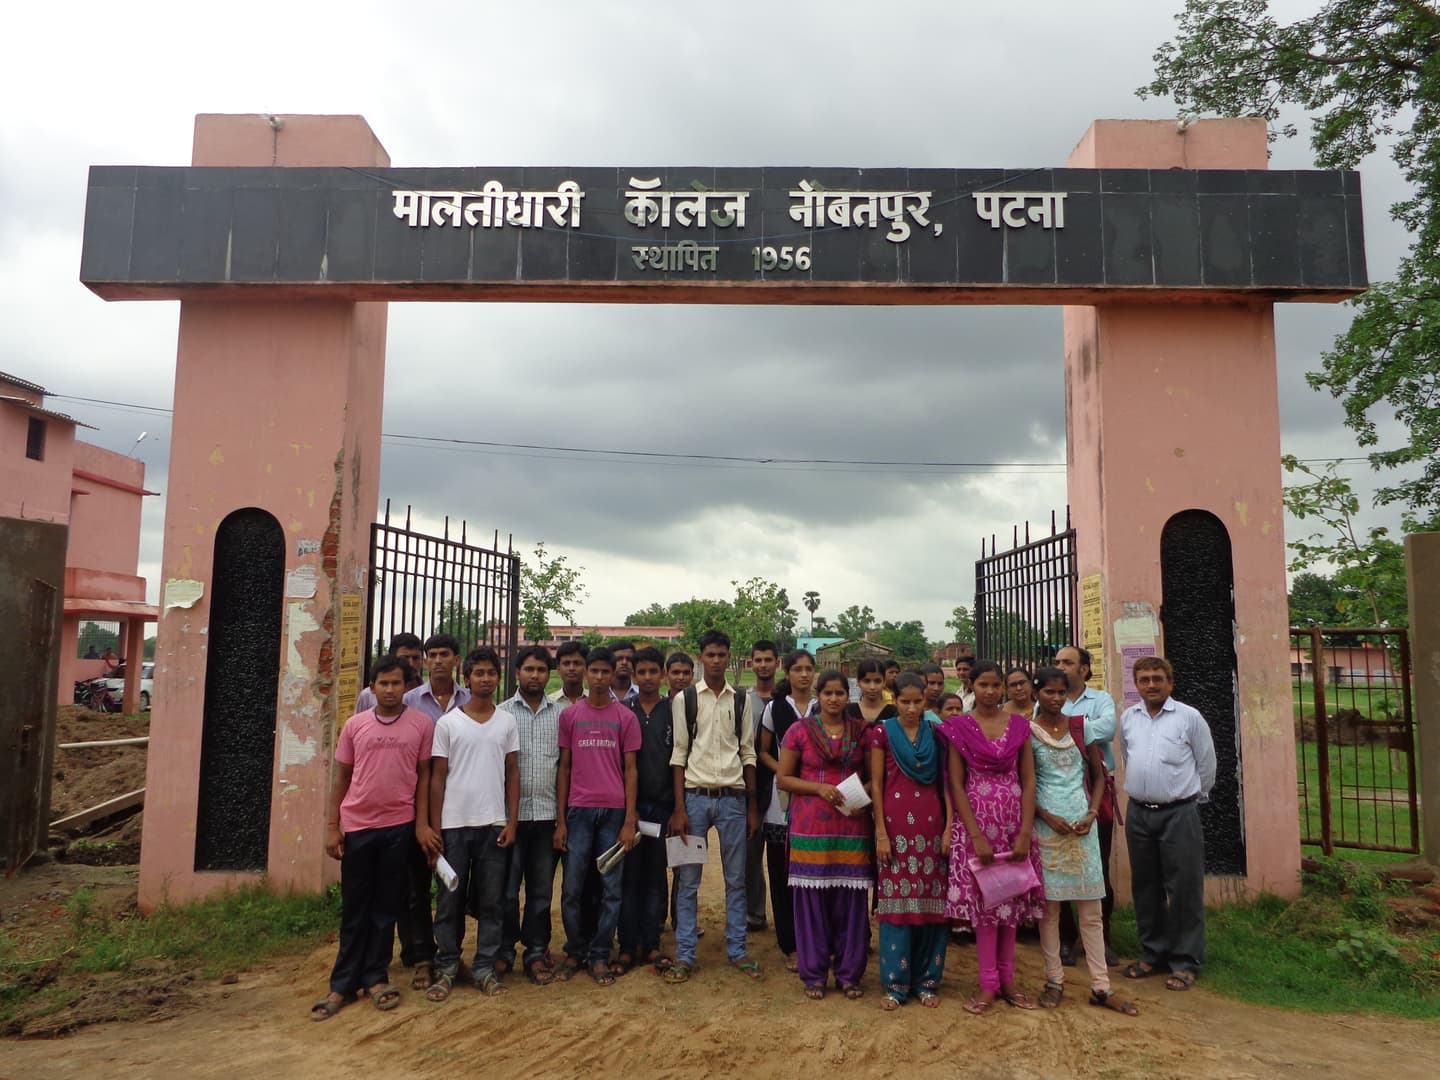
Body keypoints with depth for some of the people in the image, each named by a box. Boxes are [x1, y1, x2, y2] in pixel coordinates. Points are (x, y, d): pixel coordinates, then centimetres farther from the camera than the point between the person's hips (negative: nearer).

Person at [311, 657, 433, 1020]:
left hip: (398, 826, -1)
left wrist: (422, 823, -3)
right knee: (354, 909, 9)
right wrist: (331, 825, 3)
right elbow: (341, 778, 8)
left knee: (385, 907, 9)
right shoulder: (354, 725, 4)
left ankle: (375, 978, 21)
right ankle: (343, 984, 18)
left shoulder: (421, 724, -1)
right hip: (356, 826, 1)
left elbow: (424, 775, 3)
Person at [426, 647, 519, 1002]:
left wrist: (512, 821, 0)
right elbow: (437, 777, 2)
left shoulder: (507, 722, 5)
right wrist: (434, 826, -3)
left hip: (493, 824, 1)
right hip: (454, 824, -1)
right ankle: (446, 969, 18)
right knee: (450, 900, 6)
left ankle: (485, 968, 17)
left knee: (492, 901, 6)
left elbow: (513, 774, 7)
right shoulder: (447, 723, 1)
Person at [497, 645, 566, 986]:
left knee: (542, 889, 9)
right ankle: (504, 950, 20)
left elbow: (567, 764, 8)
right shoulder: (502, 712, 1)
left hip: (547, 814, 2)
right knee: (507, 888, 5)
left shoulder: (560, 714, 7)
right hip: (512, 812, -2)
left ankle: (536, 952, 20)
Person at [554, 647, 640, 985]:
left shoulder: (626, 717, 4)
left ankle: (600, 956, 16)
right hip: (578, 811, 0)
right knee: (572, 888, 3)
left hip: (615, 812, 0)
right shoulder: (569, 715, 6)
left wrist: (629, 821, -3)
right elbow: (564, 768, 8)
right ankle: (574, 951, 22)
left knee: (611, 889, 4)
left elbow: (630, 771, 4)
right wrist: (560, 820, 2)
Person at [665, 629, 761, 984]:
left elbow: (748, 753, 7)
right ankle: (684, 955, 14)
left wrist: (752, 806, 5)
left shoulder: (741, 700, 4)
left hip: (733, 798, 2)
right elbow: (679, 755, -1)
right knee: (688, 880, 5)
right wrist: (679, 808, -6)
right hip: (695, 796, -1)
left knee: (736, 879, 9)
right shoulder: (685, 699, 0)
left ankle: (737, 950, 22)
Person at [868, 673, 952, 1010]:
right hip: (896, 826, -2)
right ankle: (895, 983, 12)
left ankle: (927, 980, 19)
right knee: (897, 901, 1)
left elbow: (946, 783, 6)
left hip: (931, 826, 2)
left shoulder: (936, 734, 7)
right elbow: (876, 784, -1)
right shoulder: (882, 733, 0)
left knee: (932, 902, 6)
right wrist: (880, 832, -7)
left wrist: (949, 828, -2)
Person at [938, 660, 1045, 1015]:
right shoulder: (958, 727, -3)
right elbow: (956, 785, -5)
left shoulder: (1019, 725, 4)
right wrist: (976, 836, -12)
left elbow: (1028, 781, 2)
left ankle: (1007, 979, 19)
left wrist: (1025, 832, -8)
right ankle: (989, 983, 11)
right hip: (976, 820, -2)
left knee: (1011, 898, 8)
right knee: (984, 898, 2)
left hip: (1014, 821, 2)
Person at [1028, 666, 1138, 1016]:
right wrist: (1048, 817, -12)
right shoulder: (1028, 732, -2)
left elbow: (1099, 774, 11)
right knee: (1049, 905, 4)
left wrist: (1092, 812, -3)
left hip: (1082, 824, 3)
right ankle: (1054, 980, 16)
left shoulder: (1080, 726, 6)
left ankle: (1101, 987, 12)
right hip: (1046, 824, -2)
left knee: (1091, 908, 5)